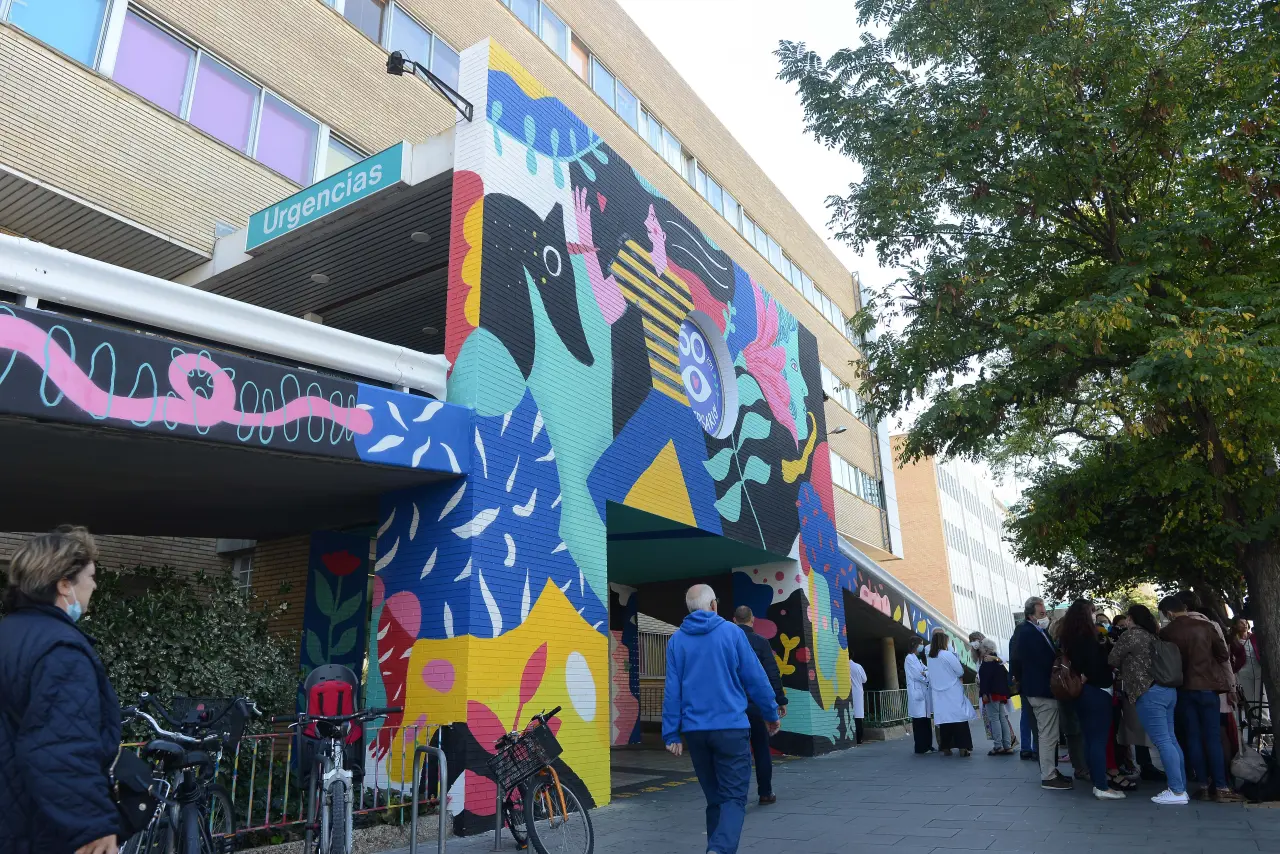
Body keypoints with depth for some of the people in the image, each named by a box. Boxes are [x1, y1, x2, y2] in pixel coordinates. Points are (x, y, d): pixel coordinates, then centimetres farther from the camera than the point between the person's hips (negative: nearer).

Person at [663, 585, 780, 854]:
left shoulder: (677, 640, 3)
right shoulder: (731, 632, -4)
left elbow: (672, 690, 0)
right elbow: (755, 678, -1)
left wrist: (671, 733, 3)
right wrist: (771, 713, 11)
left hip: (694, 730, 3)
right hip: (731, 727, -3)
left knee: (714, 798, 16)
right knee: (734, 798, -1)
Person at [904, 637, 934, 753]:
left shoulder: (918, 659, 22)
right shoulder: (909, 658, -6)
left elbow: (926, 671, 10)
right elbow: (918, 675, -14)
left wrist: (925, 673, -10)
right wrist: (928, 674, -4)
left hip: (923, 692, 8)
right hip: (916, 692, -8)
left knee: (925, 721, 8)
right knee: (919, 721, -6)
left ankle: (927, 746, 13)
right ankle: (921, 747, -3)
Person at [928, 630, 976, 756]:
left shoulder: (930, 658, 5)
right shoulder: (947, 655, -13)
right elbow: (960, 672, -7)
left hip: (939, 694, 5)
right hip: (953, 692, -5)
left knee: (944, 719, 8)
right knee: (959, 718, 0)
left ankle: (946, 748, 10)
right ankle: (962, 747, -3)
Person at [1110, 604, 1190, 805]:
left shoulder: (1131, 634, -8)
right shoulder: (1154, 636, 15)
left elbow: (1112, 660, 0)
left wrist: (1125, 668, 21)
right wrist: (1128, 669, 32)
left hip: (1149, 693, -9)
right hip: (1168, 690, 9)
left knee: (1162, 742, -7)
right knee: (1170, 739, 11)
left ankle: (1177, 791, -7)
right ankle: (1181, 788, 15)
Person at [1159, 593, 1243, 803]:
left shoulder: (1166, 634, -4)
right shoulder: (1205, 626, -4)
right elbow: (1224, 655, 1)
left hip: (1182, 689, 0)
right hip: (1206, 686, 0)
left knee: (1193, 737, 6)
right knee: (1213, 737, 3)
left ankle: (1203, 786, 7)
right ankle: (1221, 787, 0)